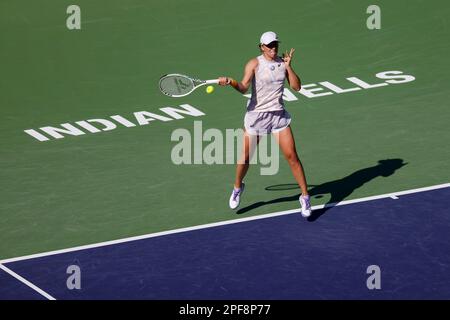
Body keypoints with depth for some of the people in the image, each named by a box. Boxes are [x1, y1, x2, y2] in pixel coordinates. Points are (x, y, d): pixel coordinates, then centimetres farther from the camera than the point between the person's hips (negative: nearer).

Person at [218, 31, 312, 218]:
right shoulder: (254, 64, -8)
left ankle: (305, 197, 4)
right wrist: (231, 82, -38)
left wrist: (288, 66, -11)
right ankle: (238, 187, 36)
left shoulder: (283, 63, 3)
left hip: (278, 115, 2)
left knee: (292, 156, -4)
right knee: (246, 156, 7)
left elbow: (296, 86, -1)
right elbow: (243, 88, -19)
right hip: (257, 114, -2)